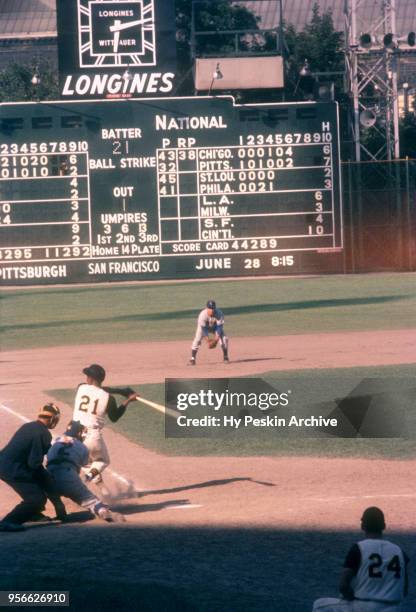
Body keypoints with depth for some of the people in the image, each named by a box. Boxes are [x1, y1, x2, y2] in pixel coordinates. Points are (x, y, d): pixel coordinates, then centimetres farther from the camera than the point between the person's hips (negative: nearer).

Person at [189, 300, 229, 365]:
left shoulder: (219, 313, -32)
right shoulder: (203, 315, -36)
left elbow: (219, 326, -26)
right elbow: (203, 328, -31)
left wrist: (216, 339, -34)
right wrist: (208, 340, -39)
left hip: (215, 327, 1)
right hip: (203, 326, -1)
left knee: (224, 339, -14)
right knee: (197, 339, -20)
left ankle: (225, 357, 3)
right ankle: (193, 358, -10)